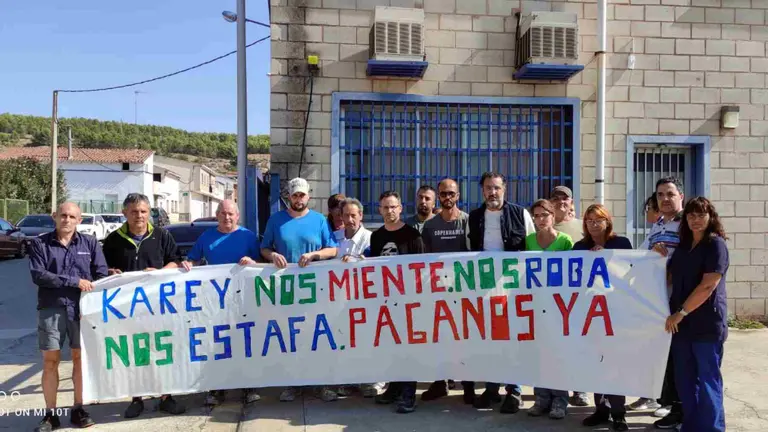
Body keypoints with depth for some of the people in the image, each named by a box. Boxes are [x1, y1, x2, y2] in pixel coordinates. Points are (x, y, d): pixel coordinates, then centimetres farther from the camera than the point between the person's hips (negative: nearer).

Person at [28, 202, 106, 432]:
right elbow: (38, 275, -9)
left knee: (81, 358, 7)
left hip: (82, 308, 1)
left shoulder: (90, 242, 7)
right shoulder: (39, 243, 3)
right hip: (51, 309, -1)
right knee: (50, 361, 3)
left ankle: (78, 409, 18)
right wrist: (75, 281, -14)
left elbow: (102, 275, 2)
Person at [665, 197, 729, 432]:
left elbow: (708, 286, -17)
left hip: (707, 323, -7)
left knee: (707, 380, 1)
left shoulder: (716, 244, -8)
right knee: (684, 379, 12)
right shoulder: (683, 246, 13)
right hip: (681, 323, 7)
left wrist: (680, 313, -15)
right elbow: (671, 278, 24)